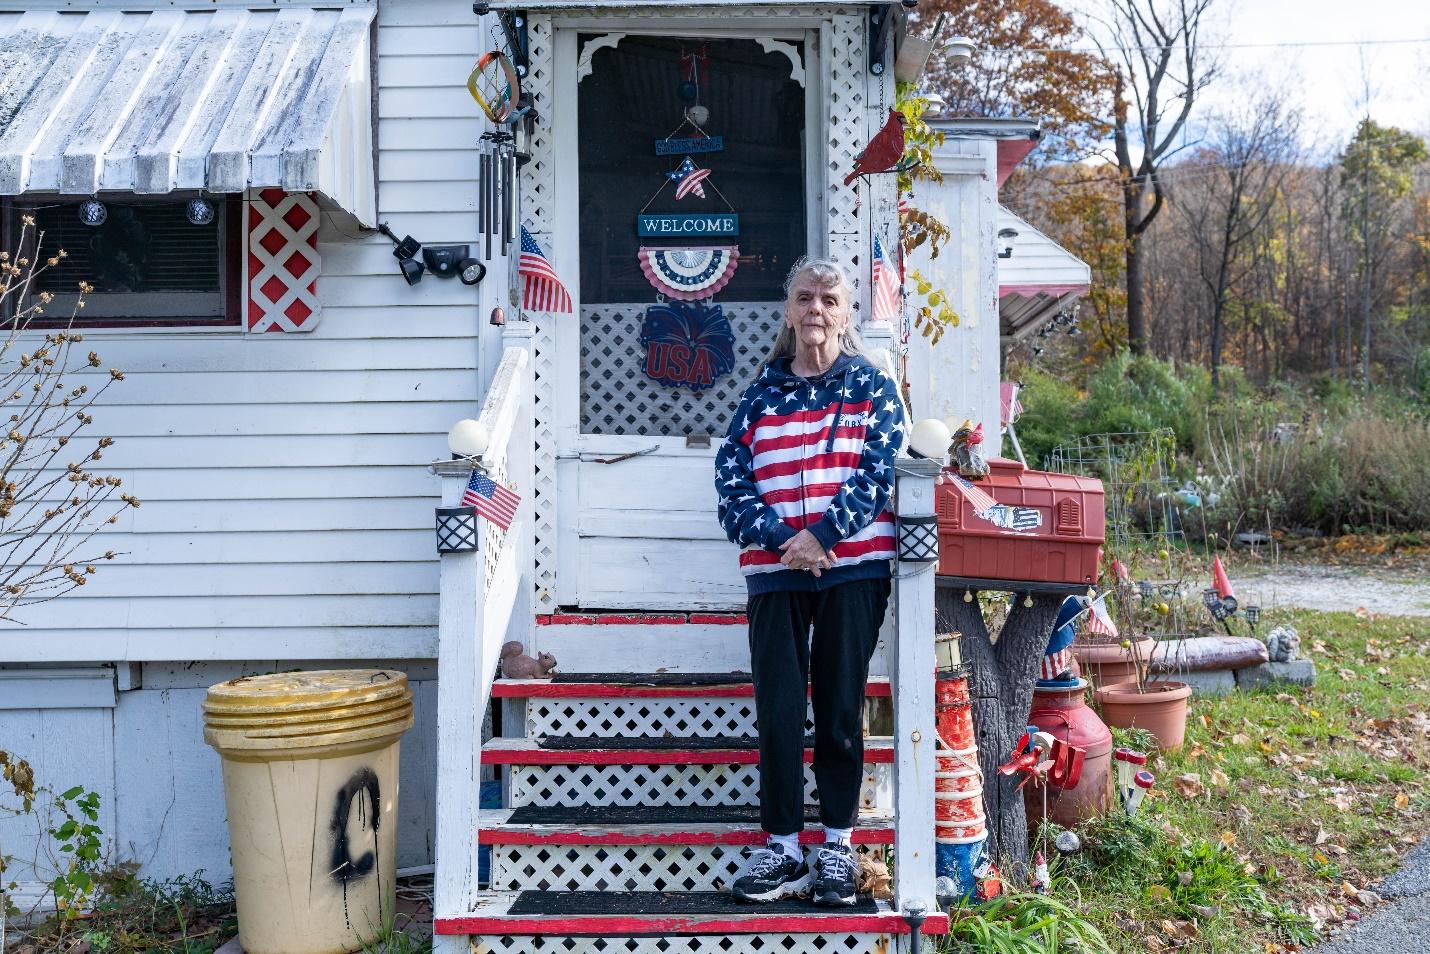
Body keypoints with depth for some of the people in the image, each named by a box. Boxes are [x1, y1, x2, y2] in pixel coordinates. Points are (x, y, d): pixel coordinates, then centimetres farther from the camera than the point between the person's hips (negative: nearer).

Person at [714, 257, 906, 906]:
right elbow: (731, 476, 2)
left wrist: (821, 535, -15)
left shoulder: (872, 388, 7)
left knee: (841, 708, 4)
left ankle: (838, 845, 16)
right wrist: (778, 537, -13)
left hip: (853, 566, -1)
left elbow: (878, 473, -4)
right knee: (777, 709, 1)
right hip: (774, 570, 2)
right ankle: (782, 847, 11)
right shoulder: (761, 395, 12)